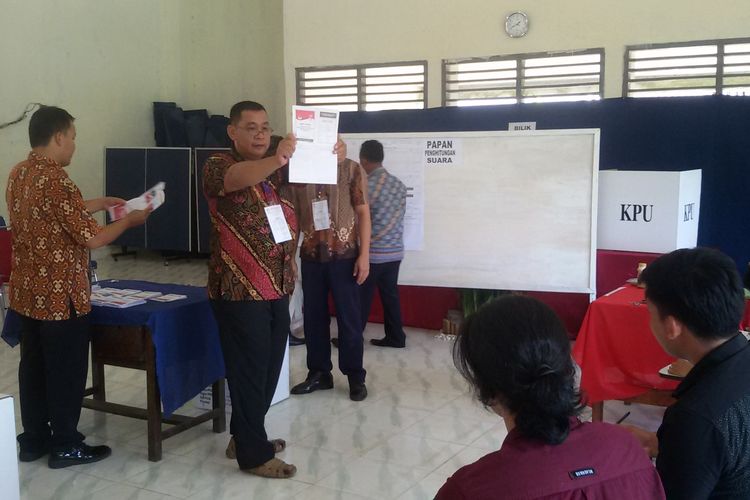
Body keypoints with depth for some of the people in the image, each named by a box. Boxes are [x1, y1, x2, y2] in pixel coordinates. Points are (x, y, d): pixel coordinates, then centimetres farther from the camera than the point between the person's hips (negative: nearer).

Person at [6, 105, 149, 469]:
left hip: (26, 292, 9)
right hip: (59, 296, -9)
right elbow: (91, 238, -19)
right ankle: (65, 446, 15)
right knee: (67, 370, 4)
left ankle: (33, 440, 27)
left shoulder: (18, 174, 7)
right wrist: (129, 220, -4)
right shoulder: (56, 180, -21)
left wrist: (102, 203, 21)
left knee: (34, 366, 16)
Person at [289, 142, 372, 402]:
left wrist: (364, 254, -9)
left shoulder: (351, 169, -1)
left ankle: (355, 376, 14)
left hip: (344, 254, -3)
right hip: (311, 255, 3)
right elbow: (294, 213, 9)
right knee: (313, 316, 9)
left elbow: (363, 212, -3)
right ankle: (318, 373, 22)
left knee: (349, 317, 4)